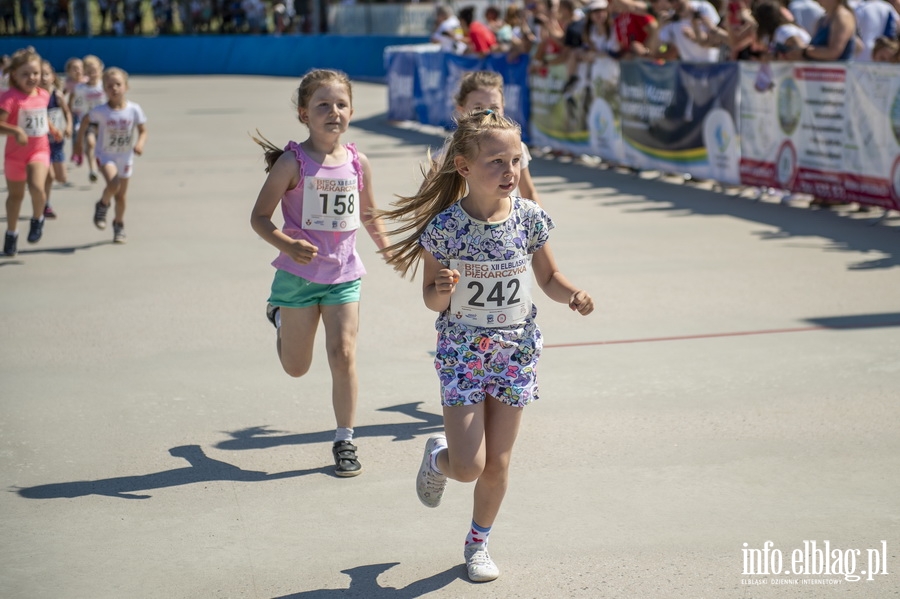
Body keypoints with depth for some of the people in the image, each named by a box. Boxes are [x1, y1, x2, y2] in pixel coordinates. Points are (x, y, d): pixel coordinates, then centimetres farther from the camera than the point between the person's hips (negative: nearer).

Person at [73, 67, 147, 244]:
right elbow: (86, 121, 3)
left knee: (121, 195, 12)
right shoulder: (100, 111, -15)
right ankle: (102, 205, 5)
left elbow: (143, 131, -3)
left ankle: (119, 225, 35)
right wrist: (79, 142, 7)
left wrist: (140, 143, -23)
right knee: (113, 184, -27)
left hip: (126, 156, 2)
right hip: (106, 155, -2)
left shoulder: (134, 109, -13)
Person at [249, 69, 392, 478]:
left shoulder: (358, 163, -1)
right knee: (296, 368, 12)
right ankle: (280, 318, 47)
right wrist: (288, 245, -27)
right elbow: (259, 217, -11)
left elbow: (368, 214, 17)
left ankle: (344, 442, 7)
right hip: (298, 275, -2)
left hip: (344, 275, 2)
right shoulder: (293, 162, -12)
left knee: (343, 356, -8)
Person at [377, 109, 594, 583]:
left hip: (515, 351, 3)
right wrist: (442, 290, -29)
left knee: (497, 462, 9)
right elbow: (432, 299, -7)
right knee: (467, 466, -6)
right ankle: (437, 456, 31)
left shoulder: (528, 218, -7)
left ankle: (478, 543, 32)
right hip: (462, 352, -3)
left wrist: (573, 295, -14)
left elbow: (548, 277, 7)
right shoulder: (444, 227, -16)